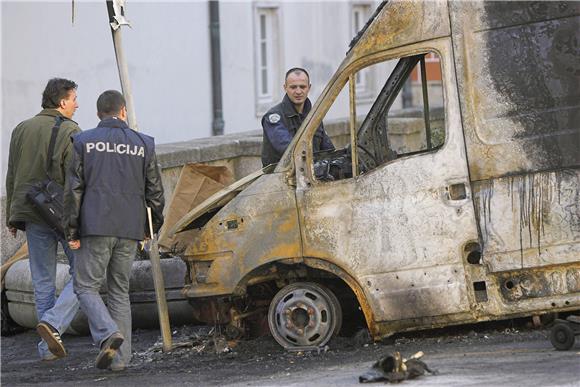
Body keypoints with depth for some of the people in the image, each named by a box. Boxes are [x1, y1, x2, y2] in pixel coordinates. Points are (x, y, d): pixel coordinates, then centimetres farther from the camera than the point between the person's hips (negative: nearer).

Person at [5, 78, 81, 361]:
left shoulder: (21, 130, 11)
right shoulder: (69, 132, -8)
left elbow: (12, 178, 13)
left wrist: (12, 216, 18)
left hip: (32, 216, 6)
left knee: (43, 281, 9)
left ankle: (48, 347, 8)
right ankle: (53, 322, -16)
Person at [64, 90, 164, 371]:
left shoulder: (84, 142, 1)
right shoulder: (143, 144, 6)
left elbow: (73, 190, -3)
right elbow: (155, 191, 7)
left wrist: (71, 231, 0)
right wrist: (152, 227, 19)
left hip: (96, 226, -3)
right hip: (130, 230, 3)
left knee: (86, 287, 4)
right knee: (120, 291, 11)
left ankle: (108, 332, -20)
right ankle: (120, 357, 6)